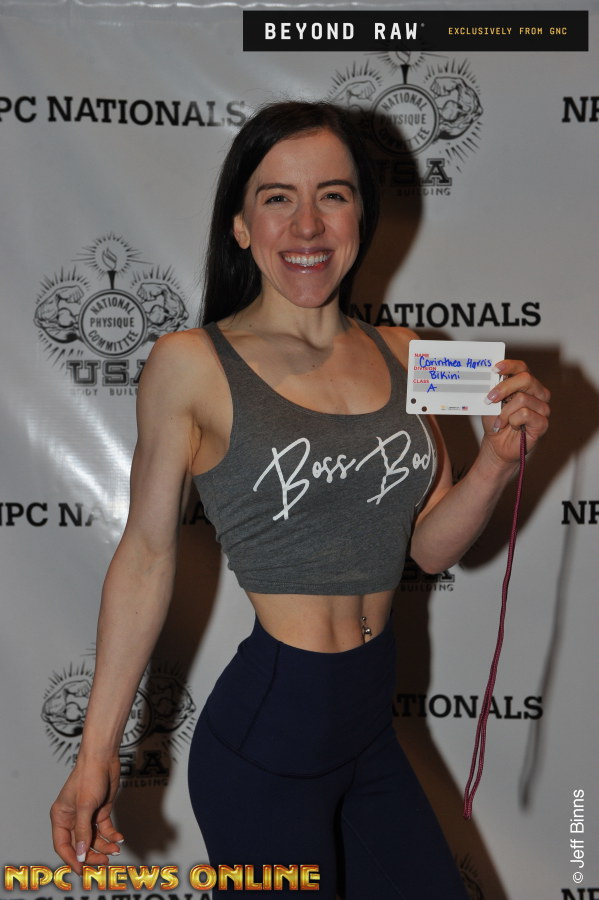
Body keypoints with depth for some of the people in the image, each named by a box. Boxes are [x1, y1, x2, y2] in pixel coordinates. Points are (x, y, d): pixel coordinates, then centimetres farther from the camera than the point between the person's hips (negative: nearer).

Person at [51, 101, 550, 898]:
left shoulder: (400, 354, 3)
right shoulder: (191, 366, -11)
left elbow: (431, 547, 8)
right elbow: (147, 556, -7)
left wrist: (499, 459, -10)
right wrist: (97, 753, -6)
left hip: (371, 732, 6)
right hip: (266, 739, -5)